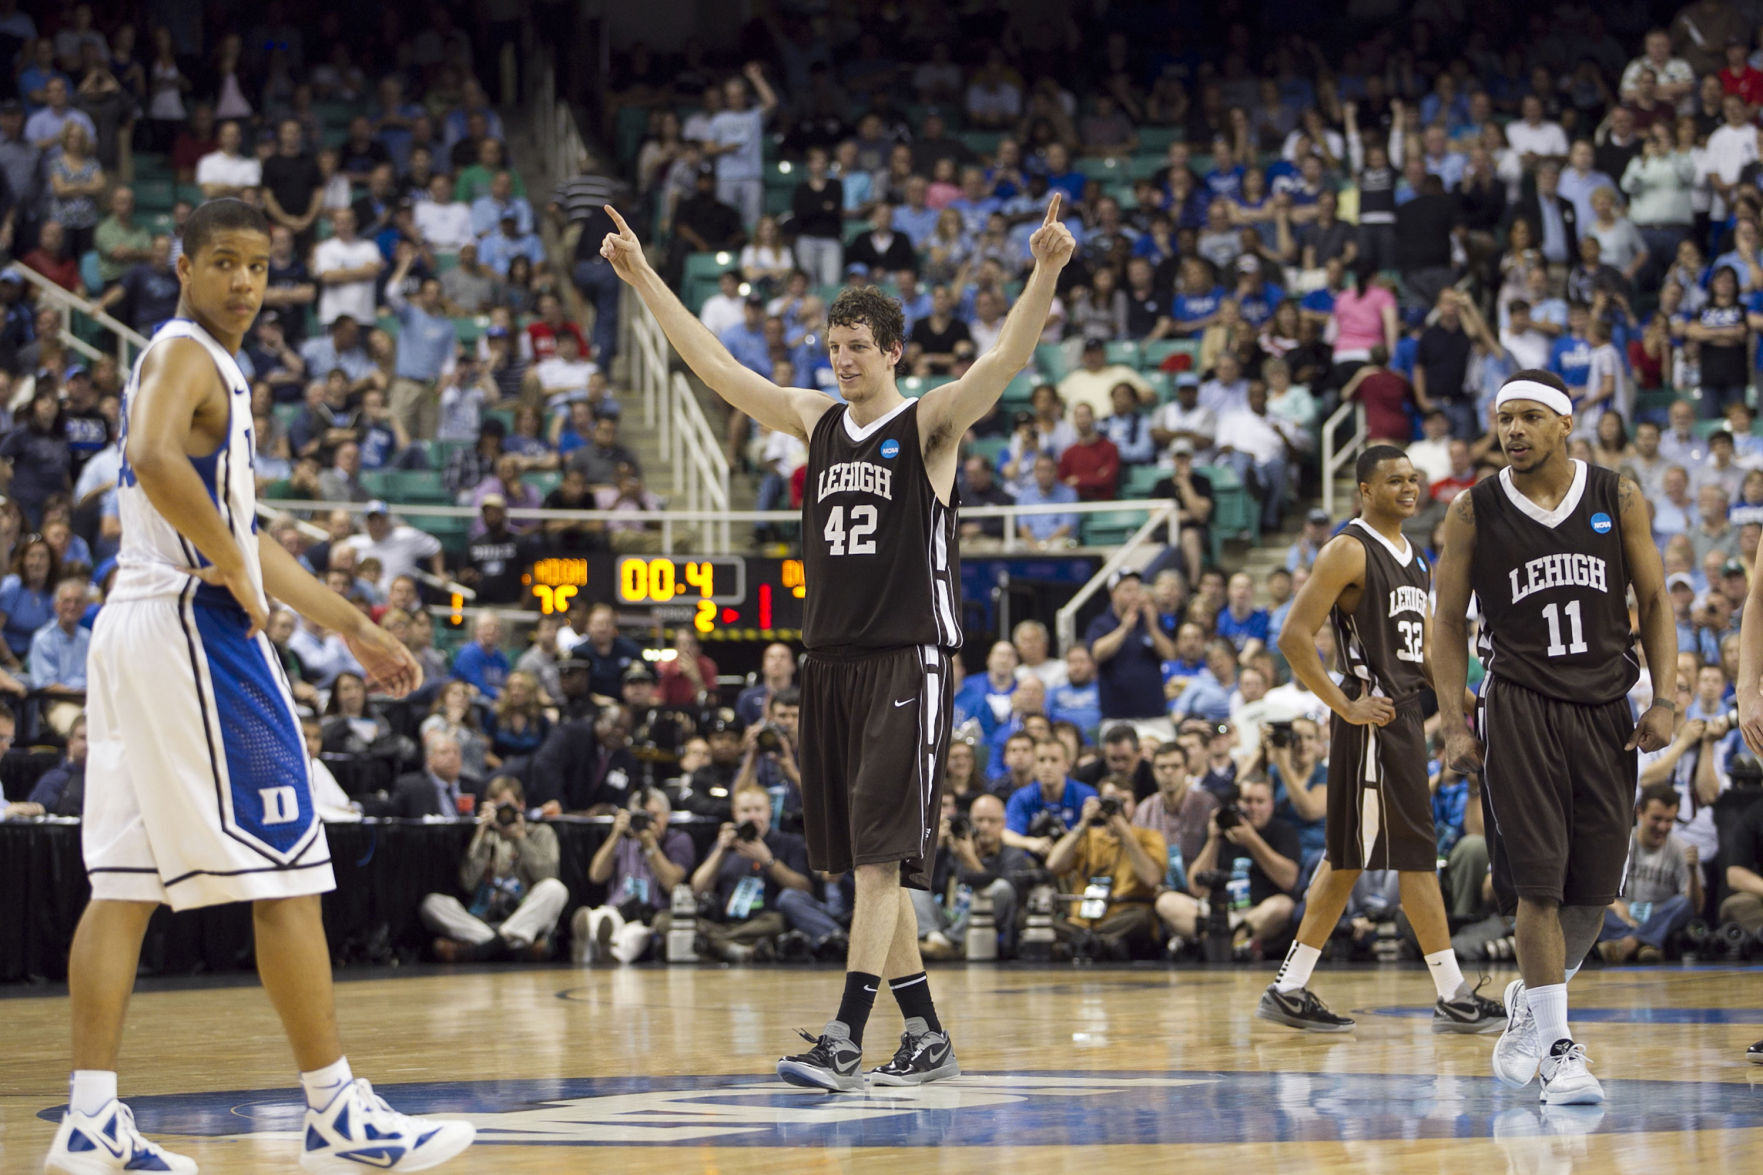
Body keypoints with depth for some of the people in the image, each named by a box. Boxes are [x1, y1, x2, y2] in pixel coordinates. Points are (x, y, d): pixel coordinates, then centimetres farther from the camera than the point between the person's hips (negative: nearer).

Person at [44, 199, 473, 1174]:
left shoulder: (207, 363, 22)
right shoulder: (185, 354, -9)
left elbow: (237, 531, 28)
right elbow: (155, 461, -31)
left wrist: (352, 628, 27)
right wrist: (233, 567, -19)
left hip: (132, 630, 10)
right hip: (193, 625, -10)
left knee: (126, 882, 6)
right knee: (285, 871, -7)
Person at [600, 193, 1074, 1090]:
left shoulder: (929, 425, -4)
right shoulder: (814, 421, 12)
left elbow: (1005, 360, -20)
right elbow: (712, 365, 14)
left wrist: (1045, 275, -36)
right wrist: (642, 280, 11)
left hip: (907, 661, -7)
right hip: (830, 660, 7)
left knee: (880, 854, -13)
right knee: (857, 860, 8)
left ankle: (843, 1041, -17)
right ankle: (925, 1035, 15)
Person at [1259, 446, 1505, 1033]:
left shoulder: (1412, 558, 17)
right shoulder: (1349, 551, -11)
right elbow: (1294, 637, -17)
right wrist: (1346, 706, -18)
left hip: (1405, 715, 9)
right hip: (1374, 716, -9)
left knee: (1347, 857, 11)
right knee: (1417, 855, -8)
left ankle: (1290, 990, 15)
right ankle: (1452, 997, -6)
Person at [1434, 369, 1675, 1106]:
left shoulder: (1618, 499, 4)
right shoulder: (1474, 513, 0)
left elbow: (1654, 601, 8)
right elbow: (1449, 620, 5)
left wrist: (1665, 699, -3)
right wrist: (1453, 722, -4)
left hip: (1605, 707, 3)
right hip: (1520, 707, -2)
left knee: (1593, 889, 6)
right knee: (1539, 883, -10)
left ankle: (1530, 1001, 30)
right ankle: (1557, 1048, -6)